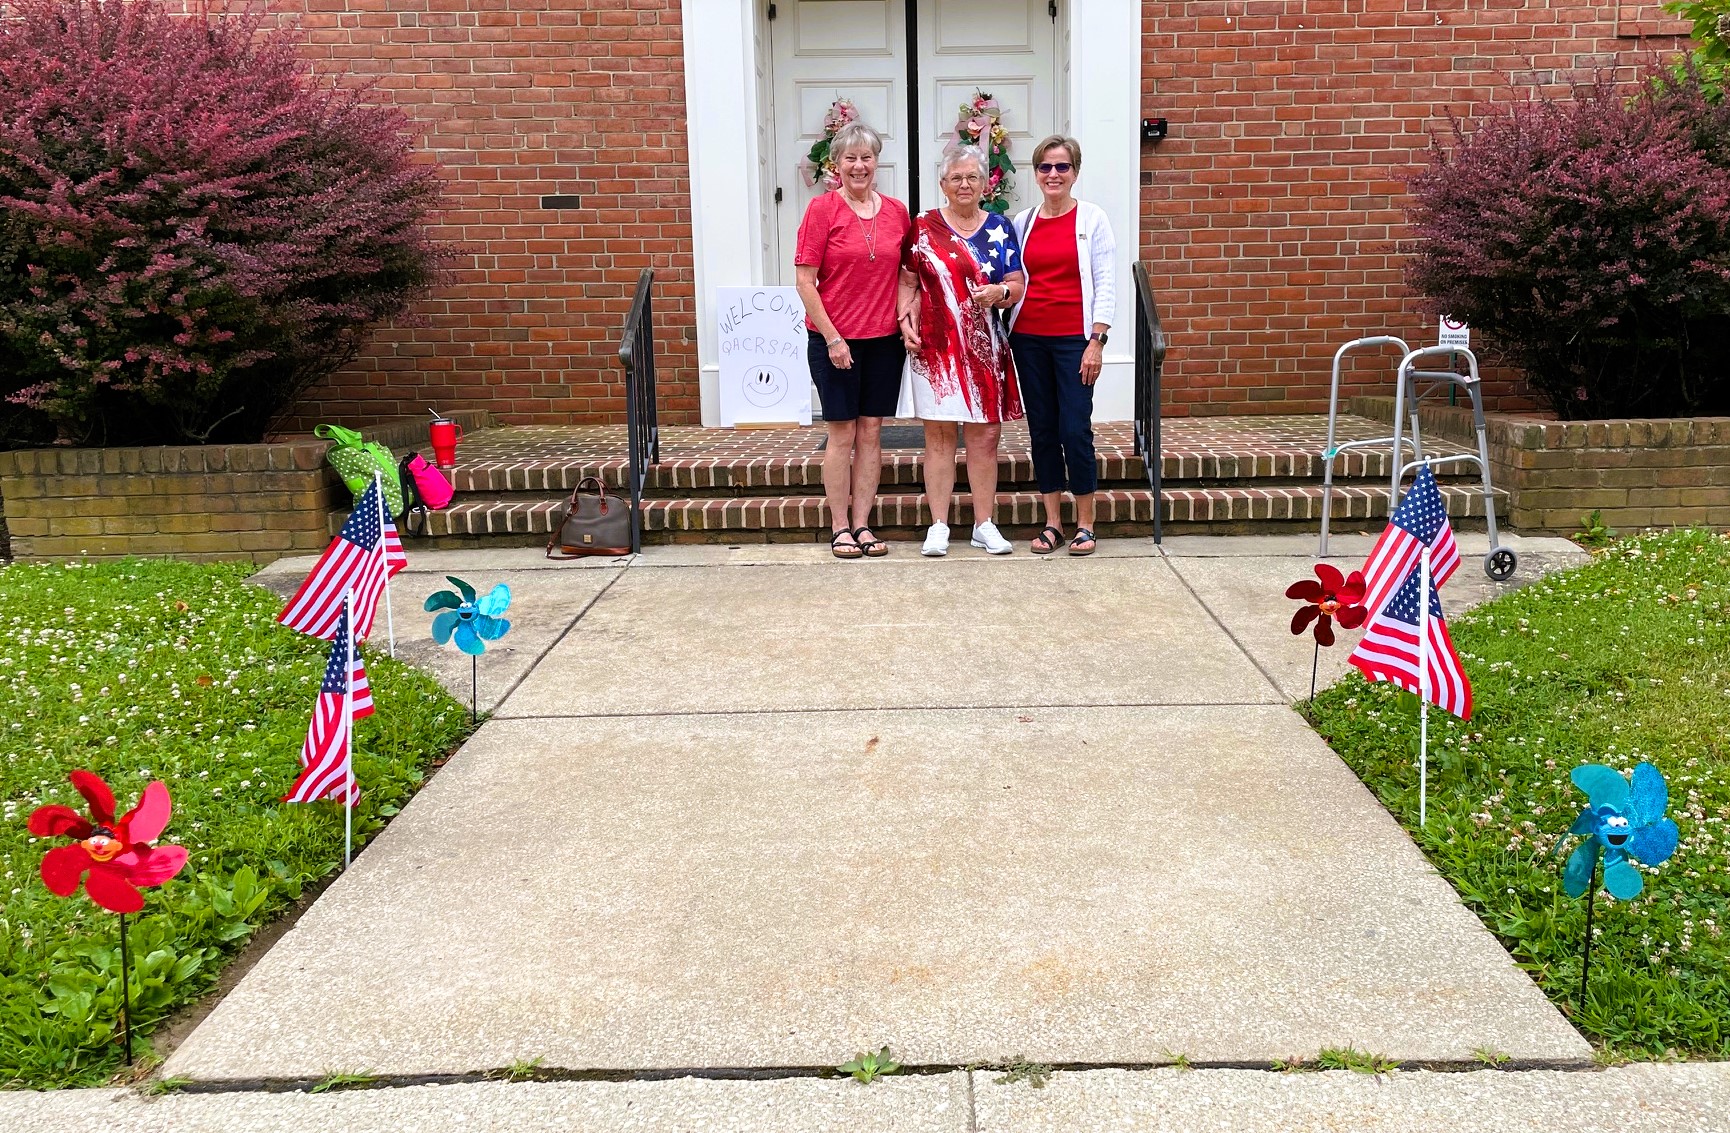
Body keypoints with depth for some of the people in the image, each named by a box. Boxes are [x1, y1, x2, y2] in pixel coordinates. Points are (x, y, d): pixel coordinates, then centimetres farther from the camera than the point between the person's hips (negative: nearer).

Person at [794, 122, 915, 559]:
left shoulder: (897, 212, 6)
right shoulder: (822, 209, -6)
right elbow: (805, 280, -8)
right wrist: (832, 337, -12)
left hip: (884, 339, 4)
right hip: (834, 339, -4)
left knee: (871, 431, 7)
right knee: (842, 433, 2)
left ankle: (862, 524, 16)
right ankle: (840, 528, 11)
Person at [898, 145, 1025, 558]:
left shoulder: (1000, 229, 9)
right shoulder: (924, 228, 4)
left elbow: (1018, 285, 8)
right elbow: (909, 281, 3)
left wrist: (999, 292, -13)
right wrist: (906, 320, -12)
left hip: (985, 349, 2)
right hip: (936, 347, -2)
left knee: (985, 435, 5)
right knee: (939, 435, 1)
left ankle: (984, 524, 15)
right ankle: (938, 526, 8)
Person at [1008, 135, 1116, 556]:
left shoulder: (1091, 217, 1)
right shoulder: (1022, 222, 10)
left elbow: (1106, 283, -3)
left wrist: (1096, 341, -10)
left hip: (1074, 339, -3)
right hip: (1029, 339, 4)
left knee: (1075, 430, -7)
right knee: (1042, 430, 6)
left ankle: (1084, 525, 5)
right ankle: (1052, 522, 14)